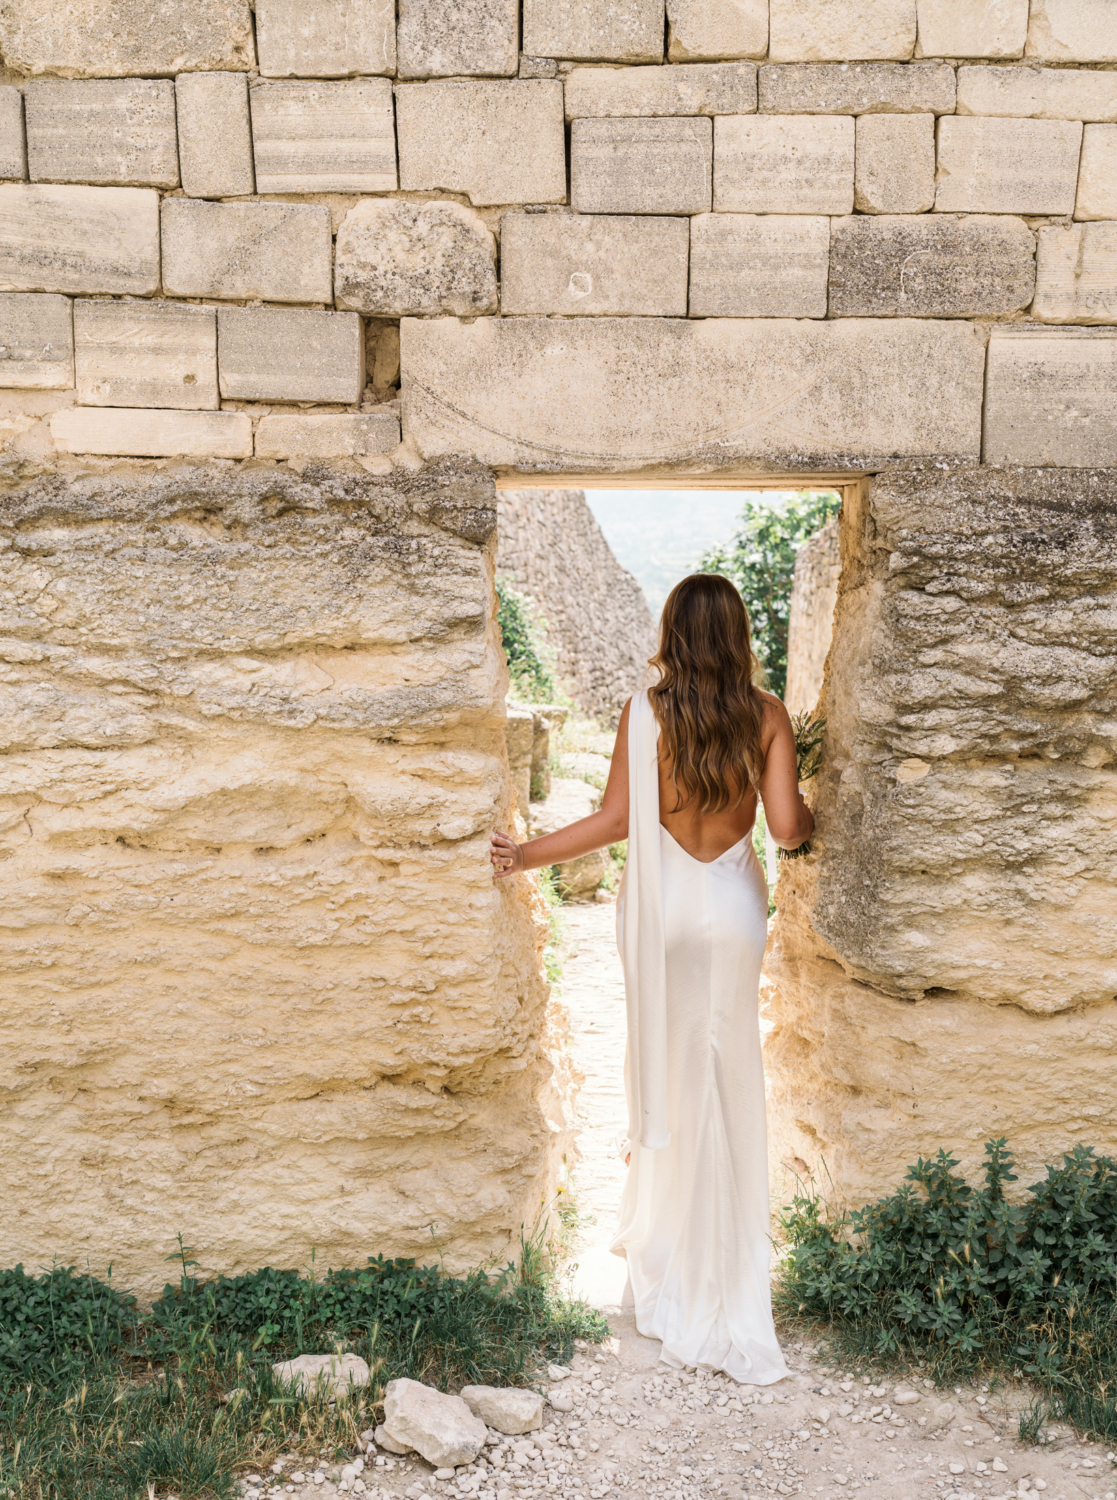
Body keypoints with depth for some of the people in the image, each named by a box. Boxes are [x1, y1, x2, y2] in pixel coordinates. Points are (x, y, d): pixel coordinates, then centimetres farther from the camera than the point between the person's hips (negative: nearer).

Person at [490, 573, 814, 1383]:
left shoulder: (645, 711, -11)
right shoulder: (768, 714, -7)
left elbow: (616, 819, -12)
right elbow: (788, 827, -11)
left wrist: (526, 854, -2)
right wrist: (807, 808, 13)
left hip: (661, 904, -1)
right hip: (733, 902, 1)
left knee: (664, 1059, 16)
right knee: (727, 1078, 12)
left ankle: (663, 1230, 32)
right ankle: (718, 1262, 22)